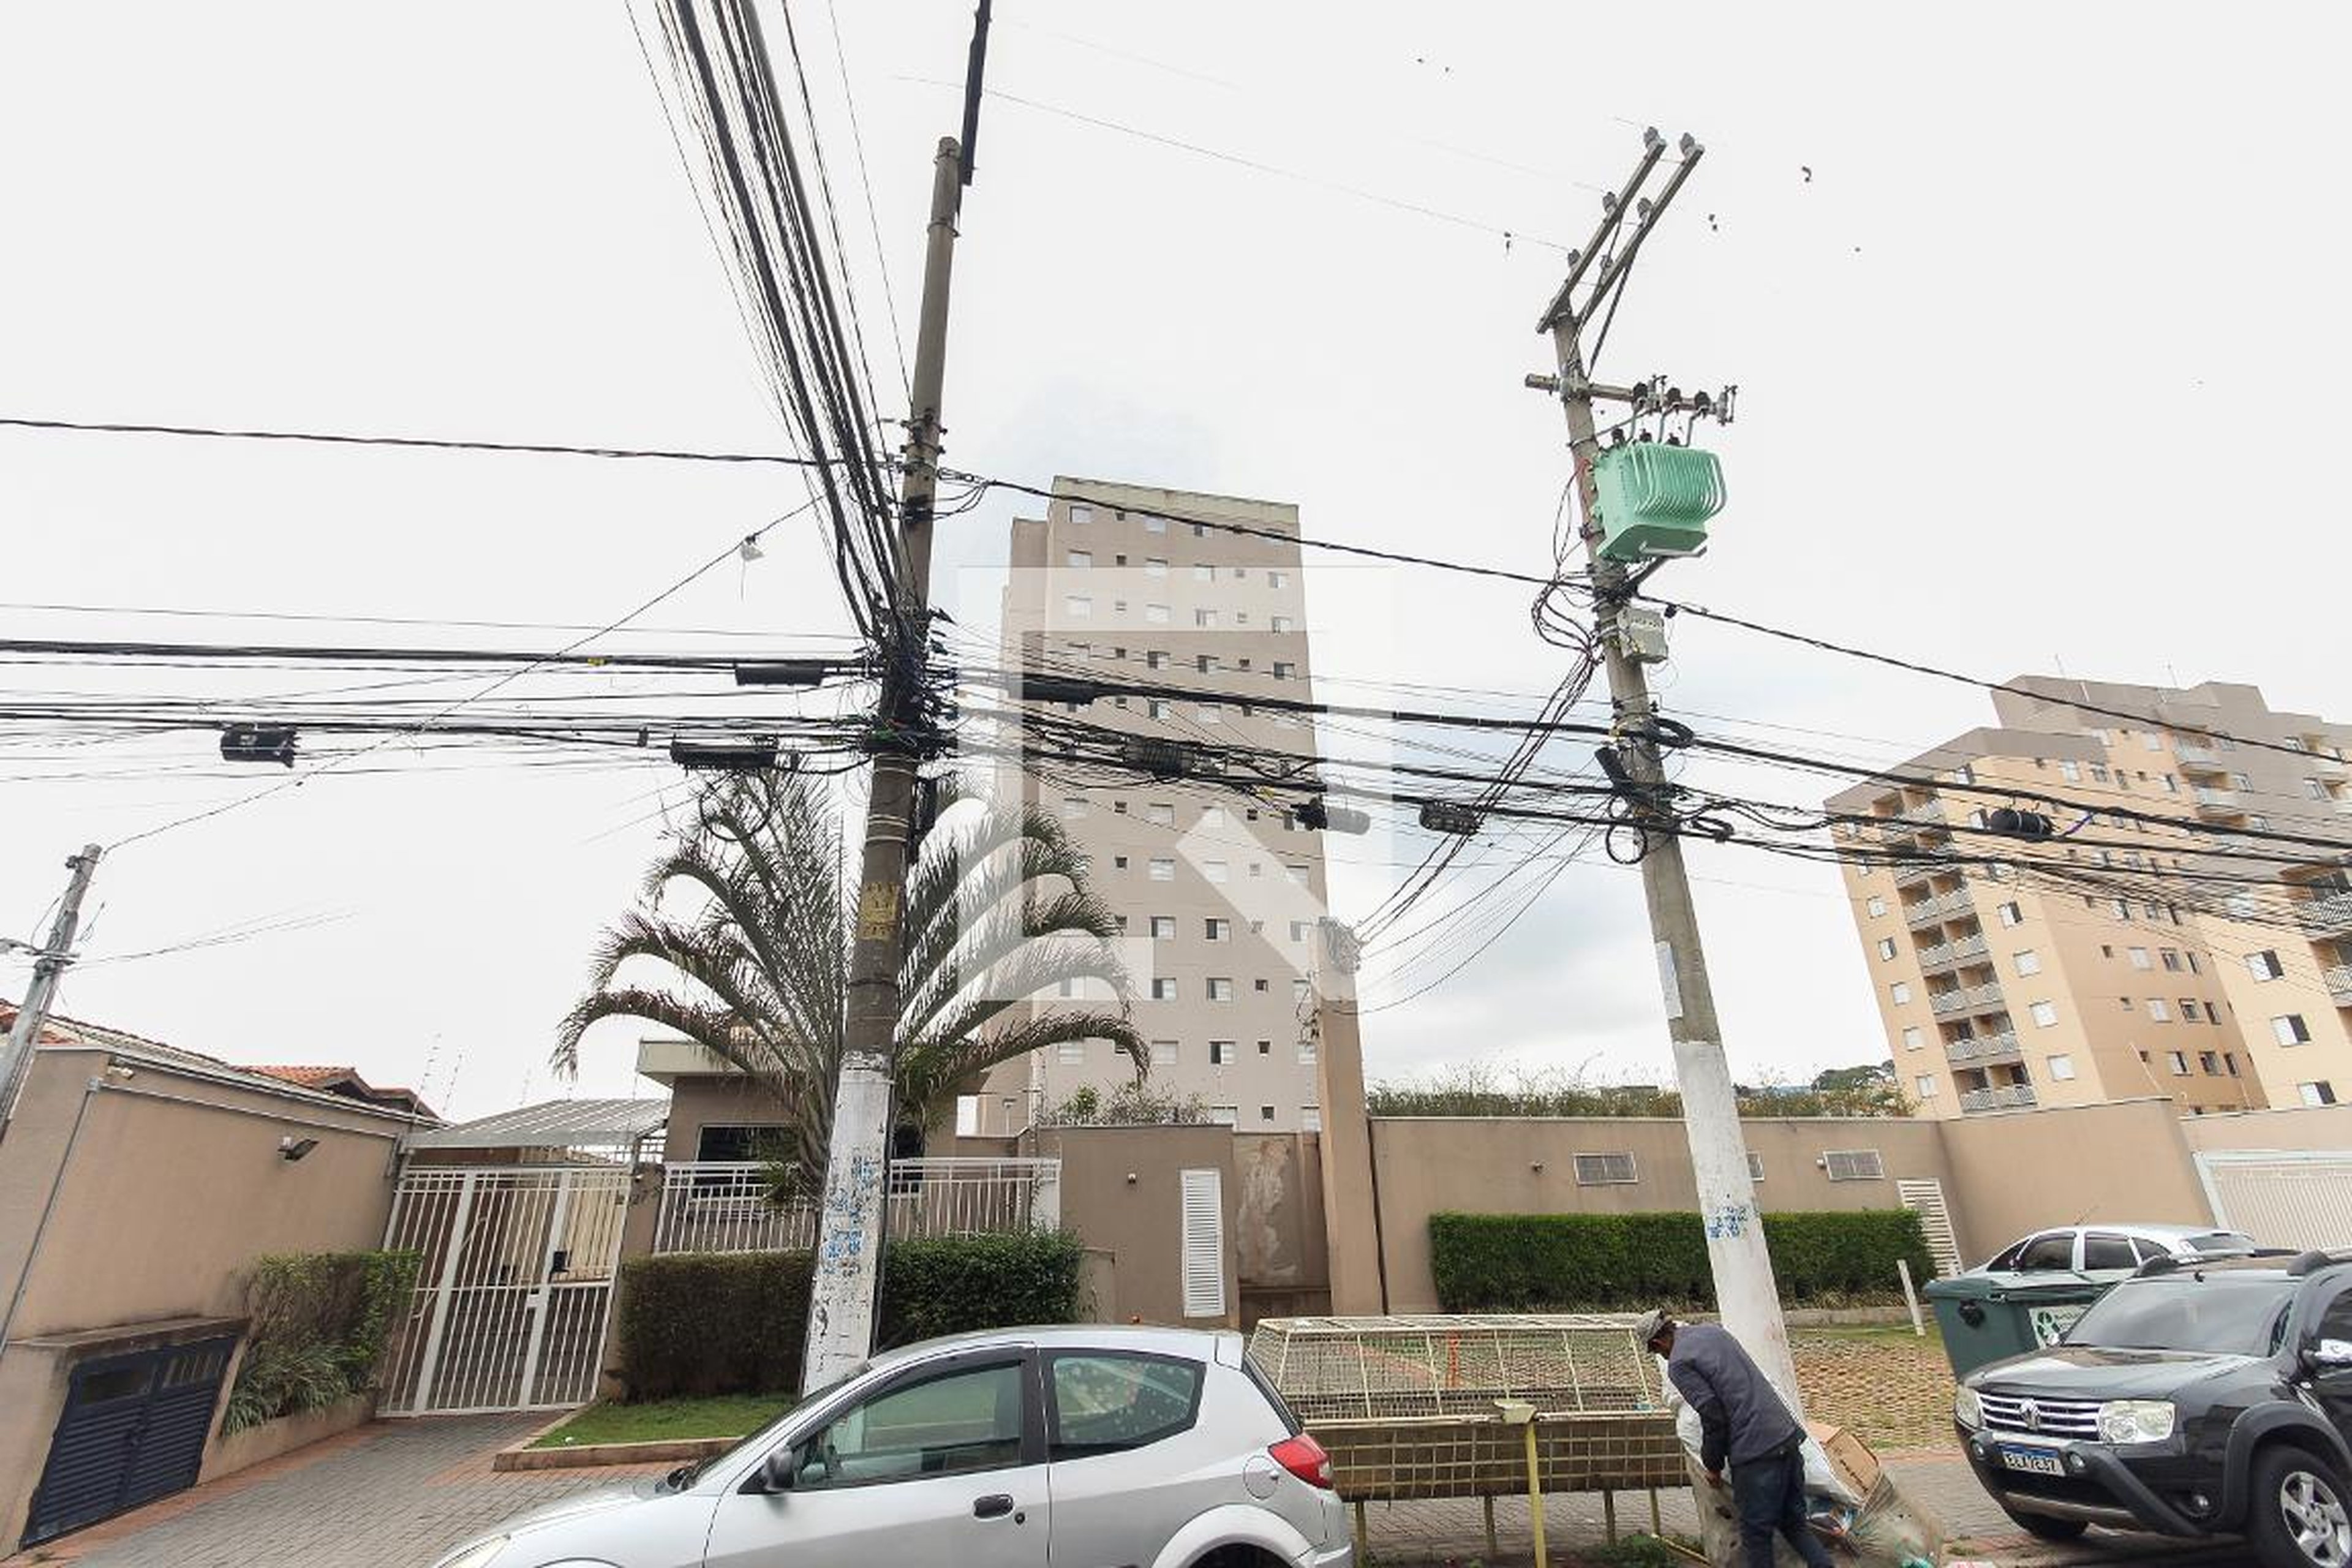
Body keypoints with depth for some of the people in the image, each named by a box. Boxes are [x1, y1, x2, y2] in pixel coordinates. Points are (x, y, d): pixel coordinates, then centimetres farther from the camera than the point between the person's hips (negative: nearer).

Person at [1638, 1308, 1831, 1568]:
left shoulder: (1679, 1364, -9)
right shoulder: (1712, 1330, 13)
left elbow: (1713, 1417, -13)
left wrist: (1712, 1466, 3)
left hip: (1755, 1450, -8)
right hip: (1788, 1435, 8)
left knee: (1757, 1535, 7)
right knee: (1794, 1524, 20)